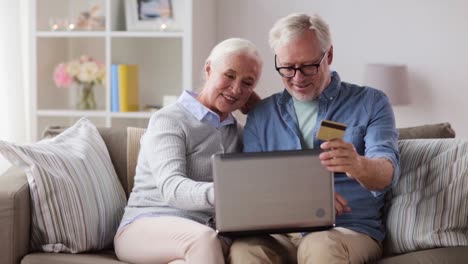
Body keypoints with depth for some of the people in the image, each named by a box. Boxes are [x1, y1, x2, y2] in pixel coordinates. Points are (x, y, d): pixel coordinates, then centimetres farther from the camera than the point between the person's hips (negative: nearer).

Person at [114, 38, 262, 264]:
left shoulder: (238, 133, 22)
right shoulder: (168, 120, -1)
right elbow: (171, 188, -18)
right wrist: (219, 193, -38)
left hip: (205, 233, 4)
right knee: (203, 238, -38)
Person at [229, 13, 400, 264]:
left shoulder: (371, 103, 5)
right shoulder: (261, 115, 13)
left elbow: (387, 172, -9)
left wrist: (357, 166, -35)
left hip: (350, 229, -2)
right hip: (279, 232, 3)